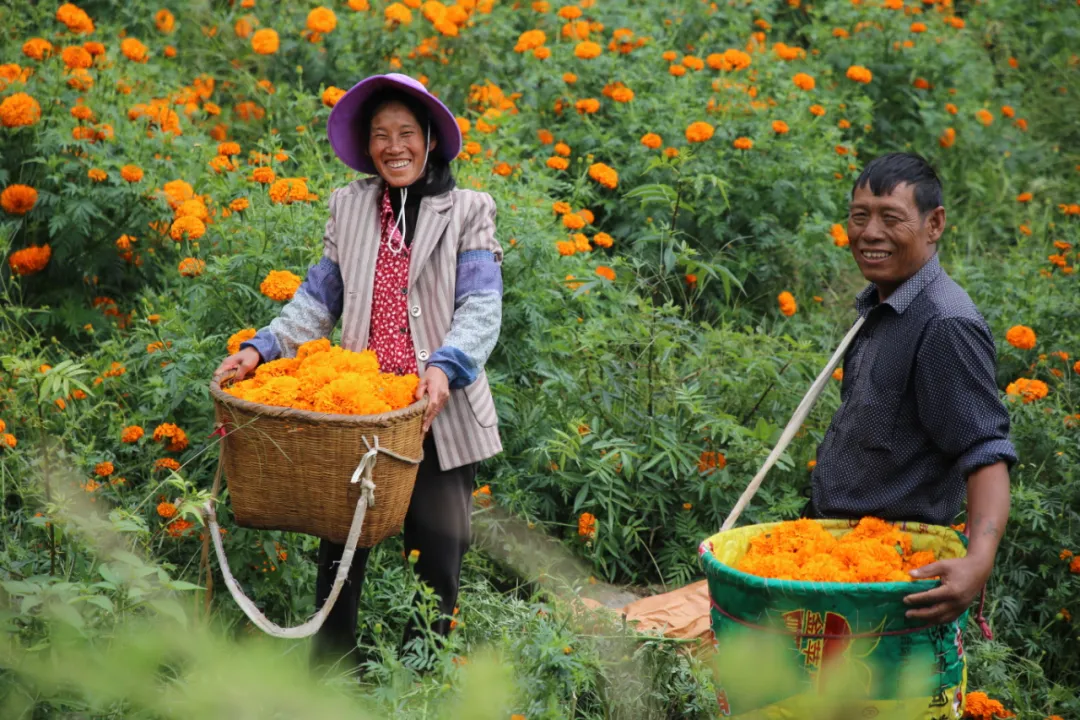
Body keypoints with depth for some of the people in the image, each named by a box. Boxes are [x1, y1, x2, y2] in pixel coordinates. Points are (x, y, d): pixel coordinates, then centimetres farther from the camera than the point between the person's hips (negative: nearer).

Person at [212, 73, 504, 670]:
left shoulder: (467, 212, 5)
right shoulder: (348, 207, 13)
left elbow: (481, 306, -6)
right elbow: (318, 300, 11)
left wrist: (446, 365, -24)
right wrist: (261, 348, -5)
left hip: (439, 414, -1)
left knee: (438, 553, 5)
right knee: (340, 549, 0)